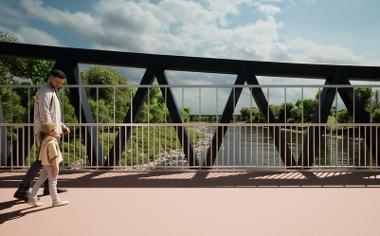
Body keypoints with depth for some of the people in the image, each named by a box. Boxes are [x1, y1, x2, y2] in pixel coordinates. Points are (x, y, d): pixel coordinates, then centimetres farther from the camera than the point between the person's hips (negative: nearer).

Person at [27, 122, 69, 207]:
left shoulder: (45, 140, 7)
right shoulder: (51, 142, -22)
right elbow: (53, 156, -24)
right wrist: (56, 168, -22)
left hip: (45, 165, 10)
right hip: (51, 165, -9)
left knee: (40, 181, 15)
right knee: (52, 183, 1)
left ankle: (32, 199, 22)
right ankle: (56, 201, 13)